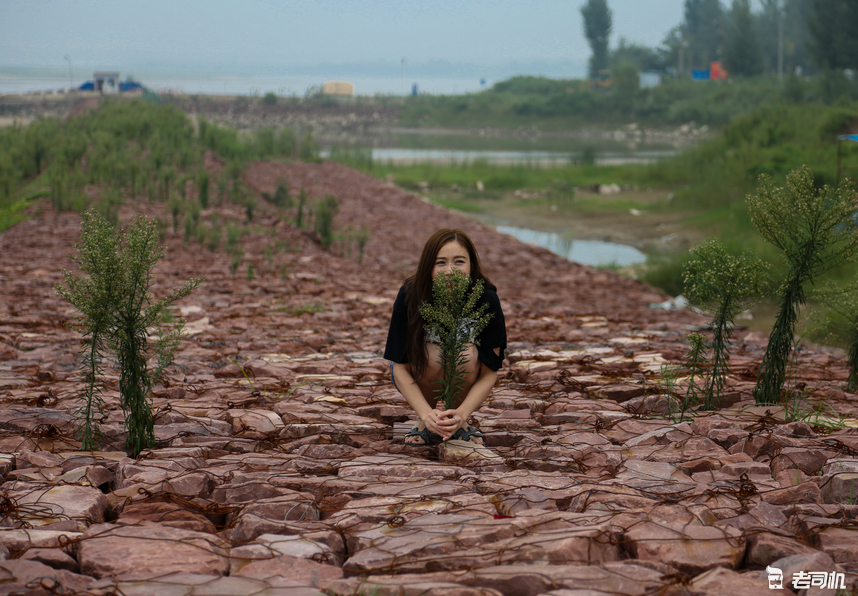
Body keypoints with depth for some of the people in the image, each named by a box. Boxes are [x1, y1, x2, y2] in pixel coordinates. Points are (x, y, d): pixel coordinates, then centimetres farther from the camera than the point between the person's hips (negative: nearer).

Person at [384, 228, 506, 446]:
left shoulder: (486, 300, -27)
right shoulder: (409, 296, -27)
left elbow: (489, 373, -21)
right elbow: (399, 367, -21)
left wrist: (462, 414, -39)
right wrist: (426, 413, -37)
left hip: (463, 378, 0)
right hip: (420, 375, 0)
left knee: (468, 353, -33)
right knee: (434, 353, -33)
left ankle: (459, 424, -7)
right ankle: (425, 424, -6)